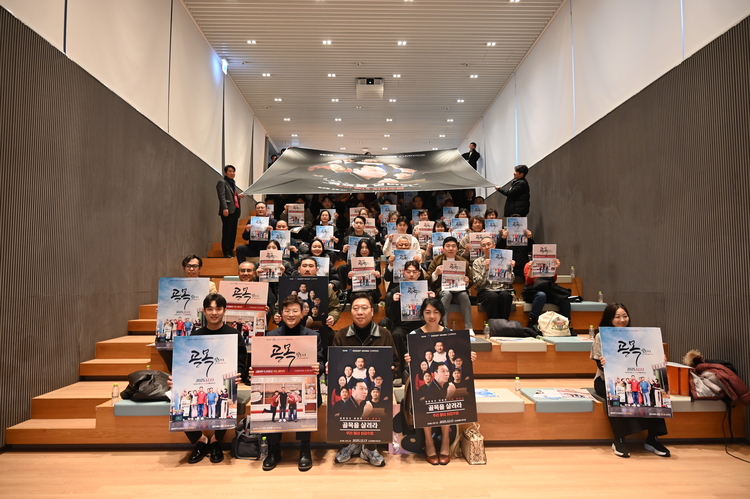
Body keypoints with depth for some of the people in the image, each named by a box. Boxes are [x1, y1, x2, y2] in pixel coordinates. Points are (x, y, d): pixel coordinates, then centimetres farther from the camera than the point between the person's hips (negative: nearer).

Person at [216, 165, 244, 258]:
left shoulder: (233, 183, 23)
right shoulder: (222, 182, -1)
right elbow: (222, 196, -12)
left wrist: (239, 195, 9)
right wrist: (225, 208, -23)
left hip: (235, 210, 8)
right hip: (228, 210, -8)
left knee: (233, 232, 8)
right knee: (227, 232, -7)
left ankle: (230, 251, 14)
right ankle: (226, 253, -3)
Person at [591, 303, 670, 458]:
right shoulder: (601, 337, -5)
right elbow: (600, 365, -12)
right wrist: (603, 363, -35)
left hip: (631, 380, 4)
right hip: (607, 381, -3)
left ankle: (652, 439, -13)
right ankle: (618, 441, -23)